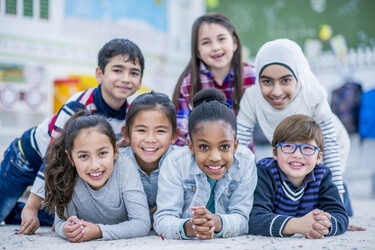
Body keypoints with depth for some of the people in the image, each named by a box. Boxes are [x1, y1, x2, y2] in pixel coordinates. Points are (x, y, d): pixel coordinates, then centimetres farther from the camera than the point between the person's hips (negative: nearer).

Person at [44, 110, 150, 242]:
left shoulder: (124, 167, -29)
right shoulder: (65, 175, -24)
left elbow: (142, 224, -29)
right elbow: (61, 220, -15)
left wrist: (99, 231, -41)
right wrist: (66, 230, -39)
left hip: (125, 243, -1)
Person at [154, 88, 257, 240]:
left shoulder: (246, 161, -13)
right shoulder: (175, 163, -15)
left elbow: (241, 218, -13)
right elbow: (163, 219, -18)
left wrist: (217, 223, -35)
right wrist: (188, 227, -39)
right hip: (182, 245, -1)